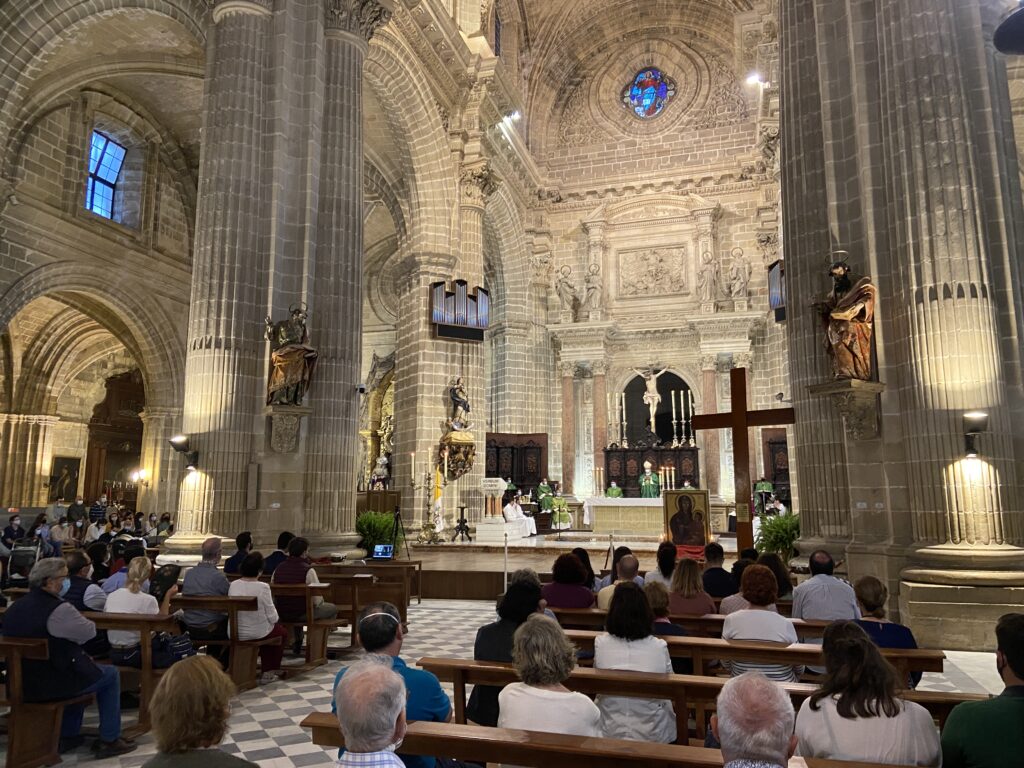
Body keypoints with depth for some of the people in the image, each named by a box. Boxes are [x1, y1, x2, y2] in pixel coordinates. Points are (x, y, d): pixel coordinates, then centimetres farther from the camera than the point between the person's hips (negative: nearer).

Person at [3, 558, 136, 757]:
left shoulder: (14, 608, 3)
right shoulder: (59, 609, -23)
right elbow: (89, 631, -12)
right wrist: (76, 618, 5)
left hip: (21, 683, 9)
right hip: (50, 685, -8)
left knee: (79, 668, 33)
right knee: (110, 674, 12)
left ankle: (68, 735, 35)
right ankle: (109, 741, 14)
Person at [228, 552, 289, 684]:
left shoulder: (233, 585, -7)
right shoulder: (263, 587, -20)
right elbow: (273, 617, -15)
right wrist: (275, 616, 7)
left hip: (236, 634, 5)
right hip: (258, 633, -5)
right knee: (283, 633, 28)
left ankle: (265, 671, 38)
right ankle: (270, 671, 31)